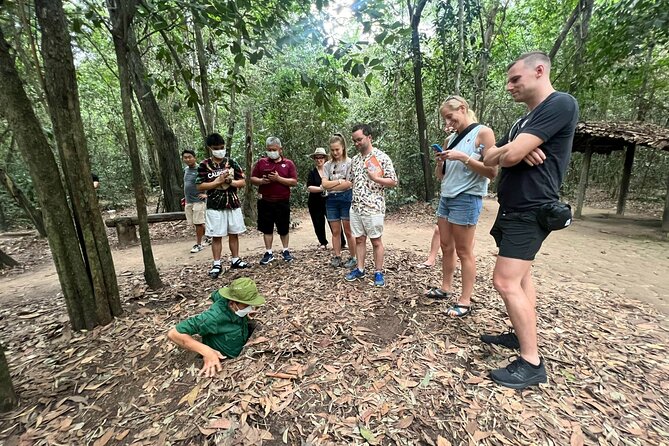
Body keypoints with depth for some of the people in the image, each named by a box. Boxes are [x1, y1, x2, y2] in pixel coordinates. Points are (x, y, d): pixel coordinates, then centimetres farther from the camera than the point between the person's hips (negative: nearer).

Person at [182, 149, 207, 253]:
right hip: (188, 201, 7)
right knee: (196, 223, 11)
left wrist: (207, 194, -16)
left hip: (198, 201, -7)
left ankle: (198, 244, 9)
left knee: (198, 223, -2)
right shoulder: (185, 169, 11)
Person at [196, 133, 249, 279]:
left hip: (233, 205, 3)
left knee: (234, 234, 9)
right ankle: (217, 265, 12)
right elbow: (200, 186, -6)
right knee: (216, 236, 2)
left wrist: (230, 181, -15)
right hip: (215, 207, -2)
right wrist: (218, 181, -15)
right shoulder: (204, 165, -1)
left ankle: (235, 260, 22)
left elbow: (243, 182, 3)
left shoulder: (232, 163, 4)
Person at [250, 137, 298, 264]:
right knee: (267, 228, 8)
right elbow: (252, 179, 8)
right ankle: (268, 253, 18)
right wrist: (261, 181, -13)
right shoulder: (261, 162, 7)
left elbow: (294, 182, -5)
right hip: (265, 202, 2)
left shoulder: (288, 163, 3)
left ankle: (286, 251, 23)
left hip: (282, 202, -1)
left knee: (284, 228, 8)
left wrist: (279, 178, -17)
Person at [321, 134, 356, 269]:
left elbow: (349, 184, -13)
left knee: (348, 231, 3)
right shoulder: (327, 165, 9)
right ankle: (337, 257, 19)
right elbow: (324, 184, -2)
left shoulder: (349, 162, -3)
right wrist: (340, 181, -10)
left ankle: (353, 258, 15)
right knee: (336, 232, 9)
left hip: (346, 198, -4)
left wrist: (331, 185, -7)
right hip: (331, 200, 4)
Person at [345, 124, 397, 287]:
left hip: (373, 207, -5)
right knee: (359, 239, 12)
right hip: (355, 207, 6)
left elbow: (393, 182, -6)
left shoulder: (382, 157, -6)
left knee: (376, 241, 4)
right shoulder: (355, 159, 12)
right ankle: (360, 269, 24)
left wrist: (375, 178, -19)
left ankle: (378, 272, 16)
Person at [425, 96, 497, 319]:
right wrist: (439, 161, -3)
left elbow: (492, 171, -12)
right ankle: (445, 288, 25)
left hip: (467, 199, -7)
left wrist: (463, 157, -19)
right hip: (446, 197, 7)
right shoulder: (450, 139, 13)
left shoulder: (483, 132, -5)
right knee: (446, 246, 11)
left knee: (464, 251, -2)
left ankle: (465, 301, 8)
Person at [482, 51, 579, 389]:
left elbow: (510, 155, -22)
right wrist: (516, 151, -12)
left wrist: (509, 151, 2)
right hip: (513, 210, 10)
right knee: (520, 278, 14)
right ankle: (522, 335, 27)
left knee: (506, 282, -13)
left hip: (530, 211, -10)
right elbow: (489, 158, 9)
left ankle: (532, 363, -1)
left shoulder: (561, 104, -12)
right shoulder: (525, 120, 20)